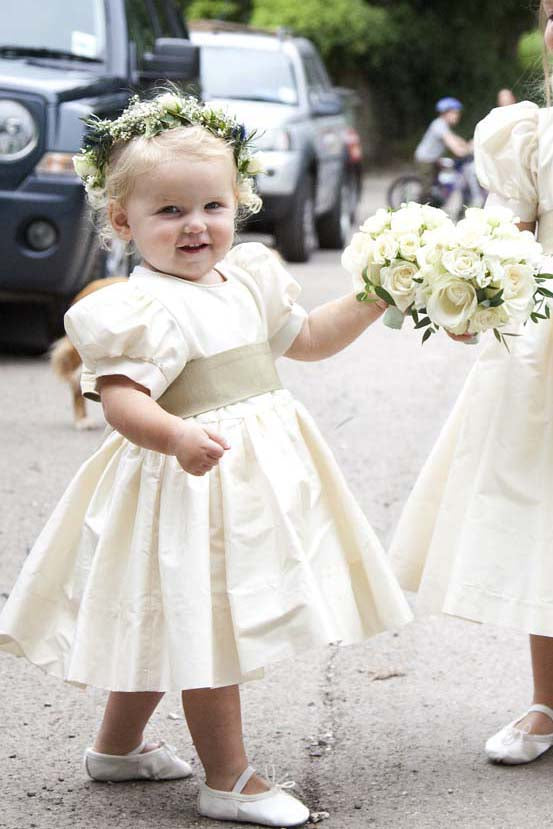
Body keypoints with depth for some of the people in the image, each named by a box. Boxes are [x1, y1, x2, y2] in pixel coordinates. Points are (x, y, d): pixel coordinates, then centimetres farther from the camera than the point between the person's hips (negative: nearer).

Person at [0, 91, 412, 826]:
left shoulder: (249, 281, 9)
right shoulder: (144, 309, -18)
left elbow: (307, 339, 23)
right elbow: (120, 398, -27)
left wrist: (374, 298, 13)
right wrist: (176, 437, -45)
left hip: (259, 468, 9)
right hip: (192, 482, -9)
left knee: (174, 624, 19)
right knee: (208, 623, -3)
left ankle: (117, 746, 35)